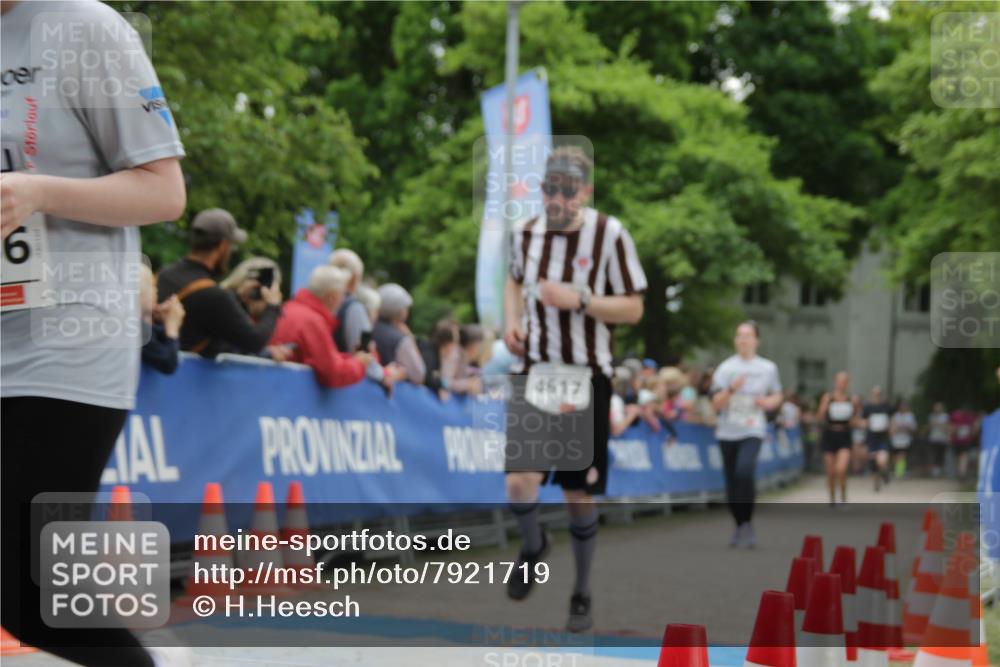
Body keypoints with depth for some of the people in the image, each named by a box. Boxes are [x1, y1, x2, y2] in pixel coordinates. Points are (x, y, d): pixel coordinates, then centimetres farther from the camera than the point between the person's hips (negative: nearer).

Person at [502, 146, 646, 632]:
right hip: (535, 373, 2)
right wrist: (511, 319, 4)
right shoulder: (526, 232, 2)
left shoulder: (609, 235, -10)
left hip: (586, 380, -2)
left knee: (579, 495, 6)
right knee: (519, 484, -15)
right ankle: (533, 547, 20)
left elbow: (633, 309, -7)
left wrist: (579, 300, -22)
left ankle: (582, 595, 27)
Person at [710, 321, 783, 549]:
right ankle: (739, 526, 26)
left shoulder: (768, 368, 5)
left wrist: (769, 402, -4)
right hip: (728, 432, 2)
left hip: (753, 430, -2)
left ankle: (748, 524, -14)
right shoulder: (725, 368, 2)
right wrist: (731, 389, -20)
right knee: (731, 481, 6)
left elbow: (777, 395, 19)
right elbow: (717, 404, -2)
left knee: (744, 470, -26)